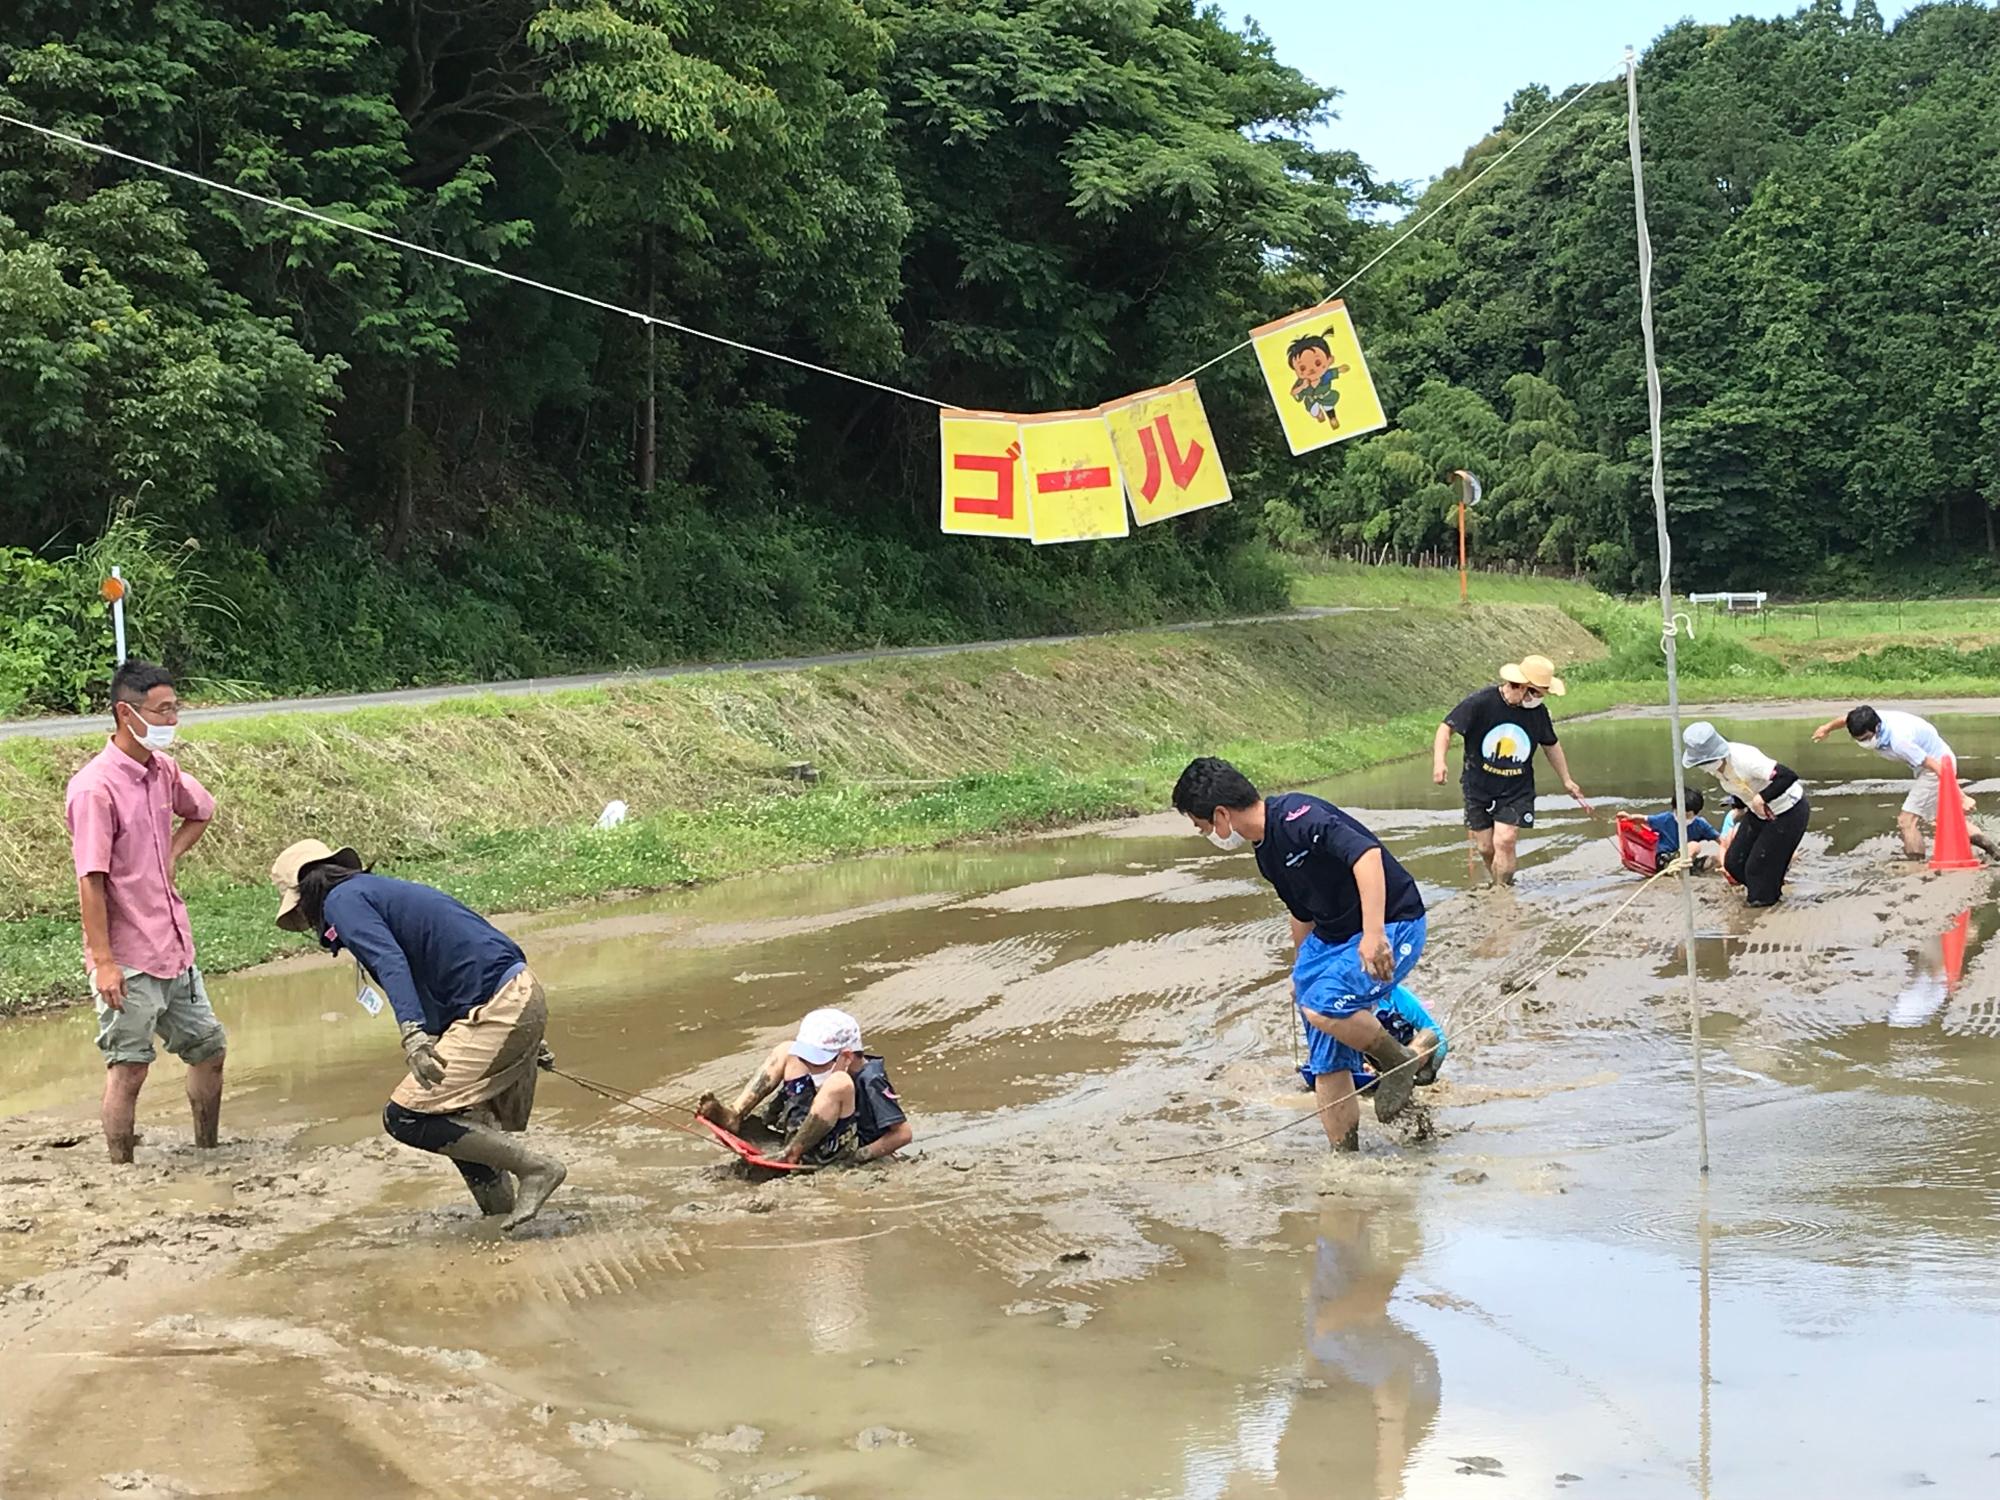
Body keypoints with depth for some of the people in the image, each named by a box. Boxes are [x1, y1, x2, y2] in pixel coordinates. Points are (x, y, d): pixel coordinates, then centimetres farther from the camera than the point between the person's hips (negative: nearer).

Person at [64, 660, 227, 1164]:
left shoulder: (163, 770, 5)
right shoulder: (95, 787, -18)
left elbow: (202, 811, 28)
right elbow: (90, 880, -19)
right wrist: (104, 962, -21)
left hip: (175, 952, 8)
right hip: (128, 961, -8)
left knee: (209, 1048, 15)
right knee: (128, 1070, -2)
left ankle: (208, 1156, 31)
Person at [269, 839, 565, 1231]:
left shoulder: (343, 899, -1)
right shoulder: (381, 891, 27)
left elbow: (390, 962, -20)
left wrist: (412, 1033, -34)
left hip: (497, 1005, -10)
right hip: (523, 993, 10)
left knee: (408, 1118, -9)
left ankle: (536, 1168, -8)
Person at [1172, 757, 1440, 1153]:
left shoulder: (1297, 817, -23)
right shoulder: (1267, 852, 8)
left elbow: (1366, 853, -36)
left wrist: (1373, 933, -44)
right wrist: (1301, 968, 35)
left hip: (1391, 927, -10)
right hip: (1332, 935, 10)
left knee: (1323, 1007, -28)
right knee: (1326, 1062, 4)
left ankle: (1406, 1060, -4)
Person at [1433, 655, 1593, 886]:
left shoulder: (1538, 711, -5)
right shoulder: (1481, 703, -17)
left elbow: (1551, 745, 13)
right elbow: (1447, 728, -11)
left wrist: (1567, 780, 20)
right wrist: (1439, 760, -27)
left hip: (1517, 791, 1)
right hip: (1479, 789, -1)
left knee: (1504, 841, -16)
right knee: (1486, 848, 5)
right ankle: (1495, 885, 30)